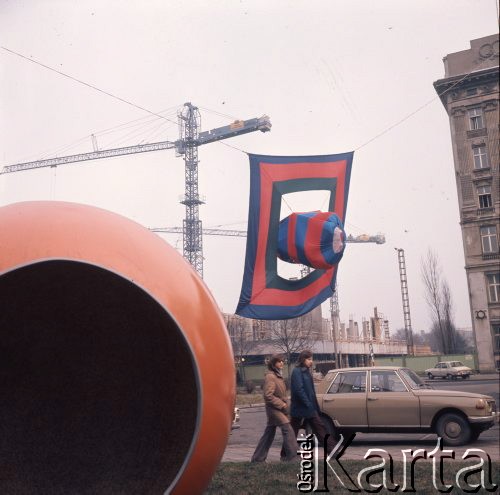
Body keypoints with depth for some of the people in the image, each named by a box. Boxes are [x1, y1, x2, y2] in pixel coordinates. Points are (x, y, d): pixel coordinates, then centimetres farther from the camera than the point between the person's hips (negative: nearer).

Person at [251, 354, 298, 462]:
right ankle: (293, 455, -11)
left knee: (269, 433, 12)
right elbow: (268, 395, -20)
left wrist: (284, 404, 10)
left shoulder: (278, 375, 15)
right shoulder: (270, 376, -16)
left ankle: (258, 458, 18)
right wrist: (282, 404, -17)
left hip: (279, 408, 10)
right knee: (288, 429, -13)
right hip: (274, 408, -10)